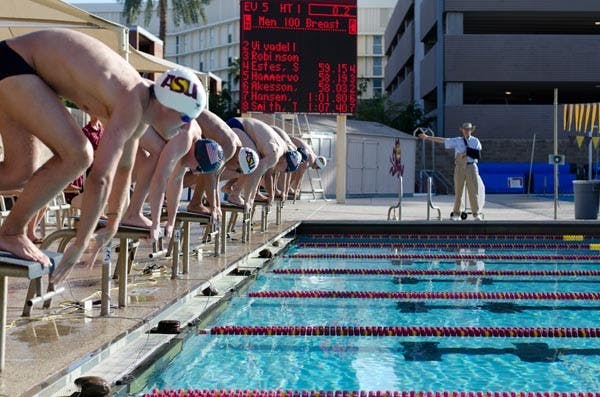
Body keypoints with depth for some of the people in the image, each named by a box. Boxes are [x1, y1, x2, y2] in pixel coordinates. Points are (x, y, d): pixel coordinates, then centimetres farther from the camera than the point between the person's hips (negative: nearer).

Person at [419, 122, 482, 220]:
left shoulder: (475, 141, 9)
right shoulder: (456, 140, 8)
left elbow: (478, 153, 0)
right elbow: (442, 140, 7)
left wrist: (467, 153, -11)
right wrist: (427, 137, 6)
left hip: (471, 167, -1)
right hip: (459, 167, 1)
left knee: (473, 191, -4)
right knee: (458, 191, 4)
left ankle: (476, 213, -1)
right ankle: (456, 213, 9)